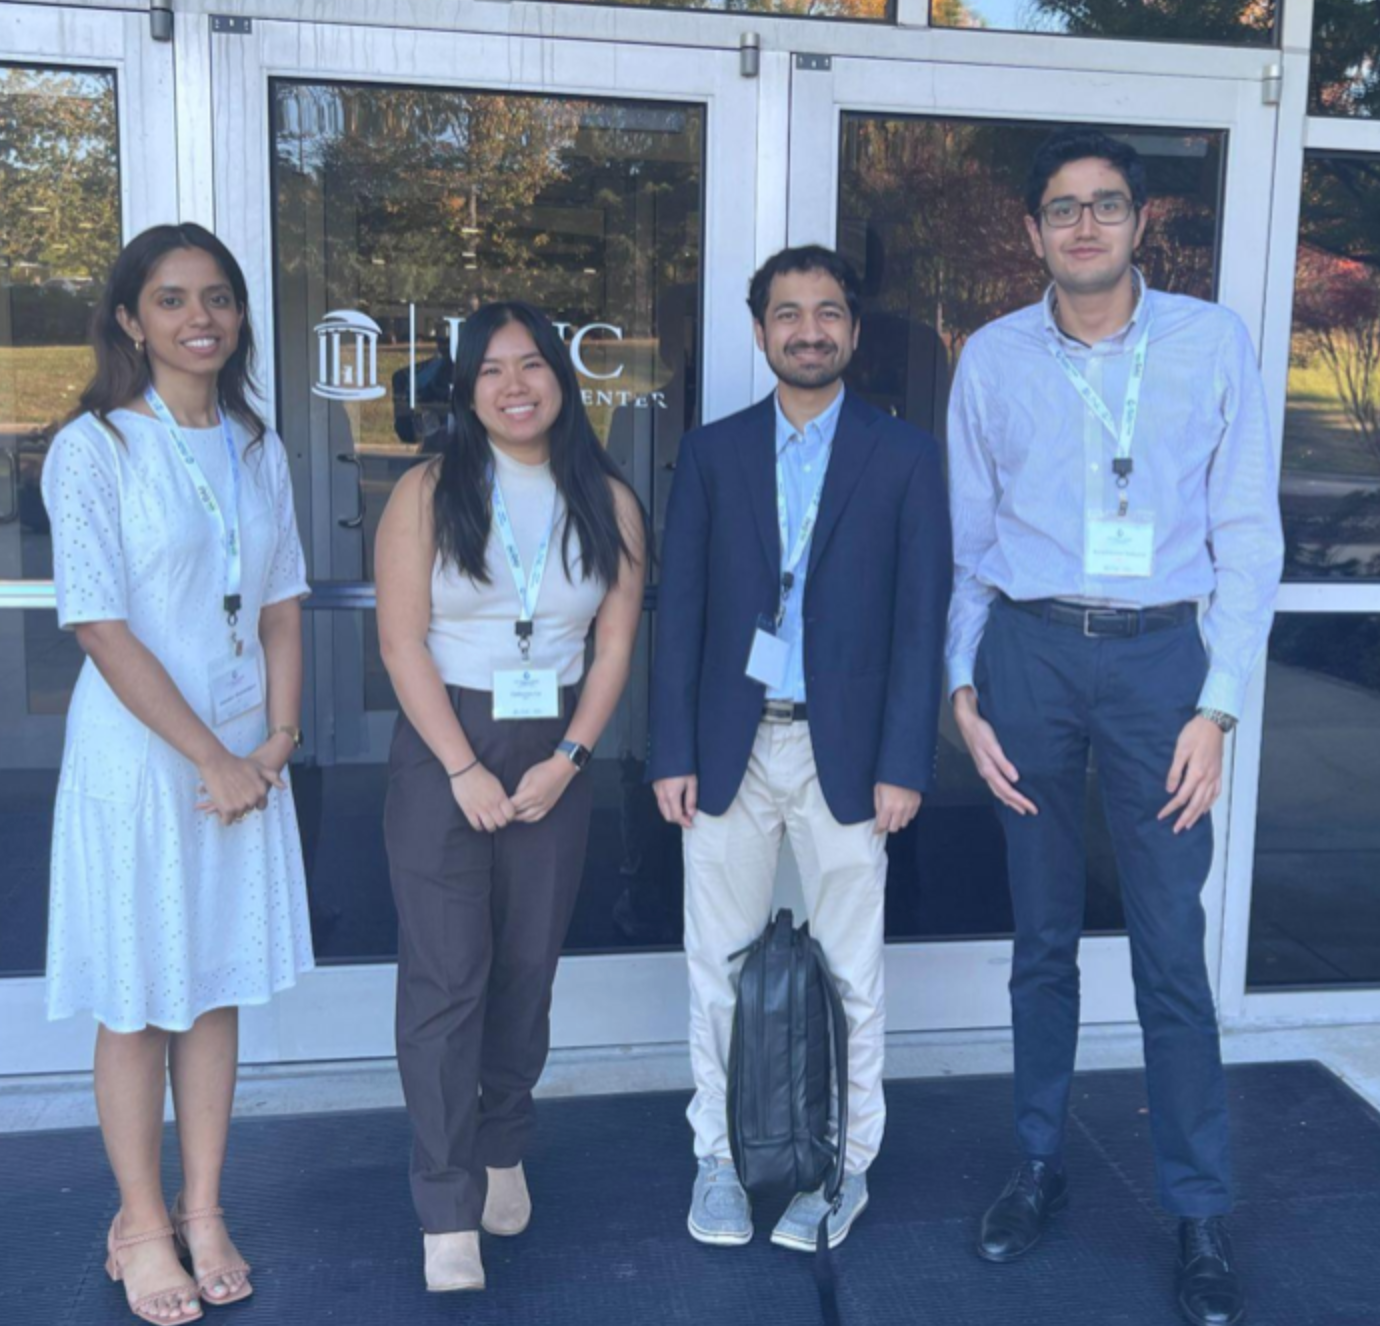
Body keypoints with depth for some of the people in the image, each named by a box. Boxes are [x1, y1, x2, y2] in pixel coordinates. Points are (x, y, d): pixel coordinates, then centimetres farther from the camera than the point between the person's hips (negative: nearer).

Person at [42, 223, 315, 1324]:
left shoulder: (258, 448, 7)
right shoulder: (94, 447, -10)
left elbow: (281, 606, 9)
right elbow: (102, 628, -15)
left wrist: (277, 741, -3)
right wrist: (211, 758, -14)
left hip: (245, 758, 5)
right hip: (139, 756, -5)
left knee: (219, 985, 14)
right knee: (138, 998, 7)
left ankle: (204, 1212, 29)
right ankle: (141, 1225, 25)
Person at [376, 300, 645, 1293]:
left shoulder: (608, 503, 4)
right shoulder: (428, 494, -2)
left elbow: (616, 645, 2)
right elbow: (402, 640, -7)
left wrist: (565, 760, -8)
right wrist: (466, 770, -12)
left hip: (554, 756, 2)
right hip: (442, 751, -2)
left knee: (527, 970, 11)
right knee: (445, 977, -3)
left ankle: (503, 1153, 31)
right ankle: (448, 1214, 5)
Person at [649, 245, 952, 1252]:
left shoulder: (905, 457, 1)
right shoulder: (713, 453, 5)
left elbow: (921, 618, -2)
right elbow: (680, 610, 3)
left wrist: (903, 764, -8)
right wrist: (672, 753, -2)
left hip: (845, 749, -1)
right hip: (730, 745, 2)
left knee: (849, 969, 9)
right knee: (719, 962, 10)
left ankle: (844, 1163, 26)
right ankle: (720, 1153, 27)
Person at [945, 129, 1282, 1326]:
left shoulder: (1213, 342, 0)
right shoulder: (993, 358, 4)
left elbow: (1248, 535, 0)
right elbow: (967, 541, 7)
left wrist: (1217, 708, -6)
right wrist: (965, 695, 0)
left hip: (1159, 654, -1)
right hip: (1027, 651, 1)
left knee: (1172, 946, 1)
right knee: (1043, 935, 12)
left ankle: (1203, 1214, 17)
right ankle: (1040, 1164, 29)